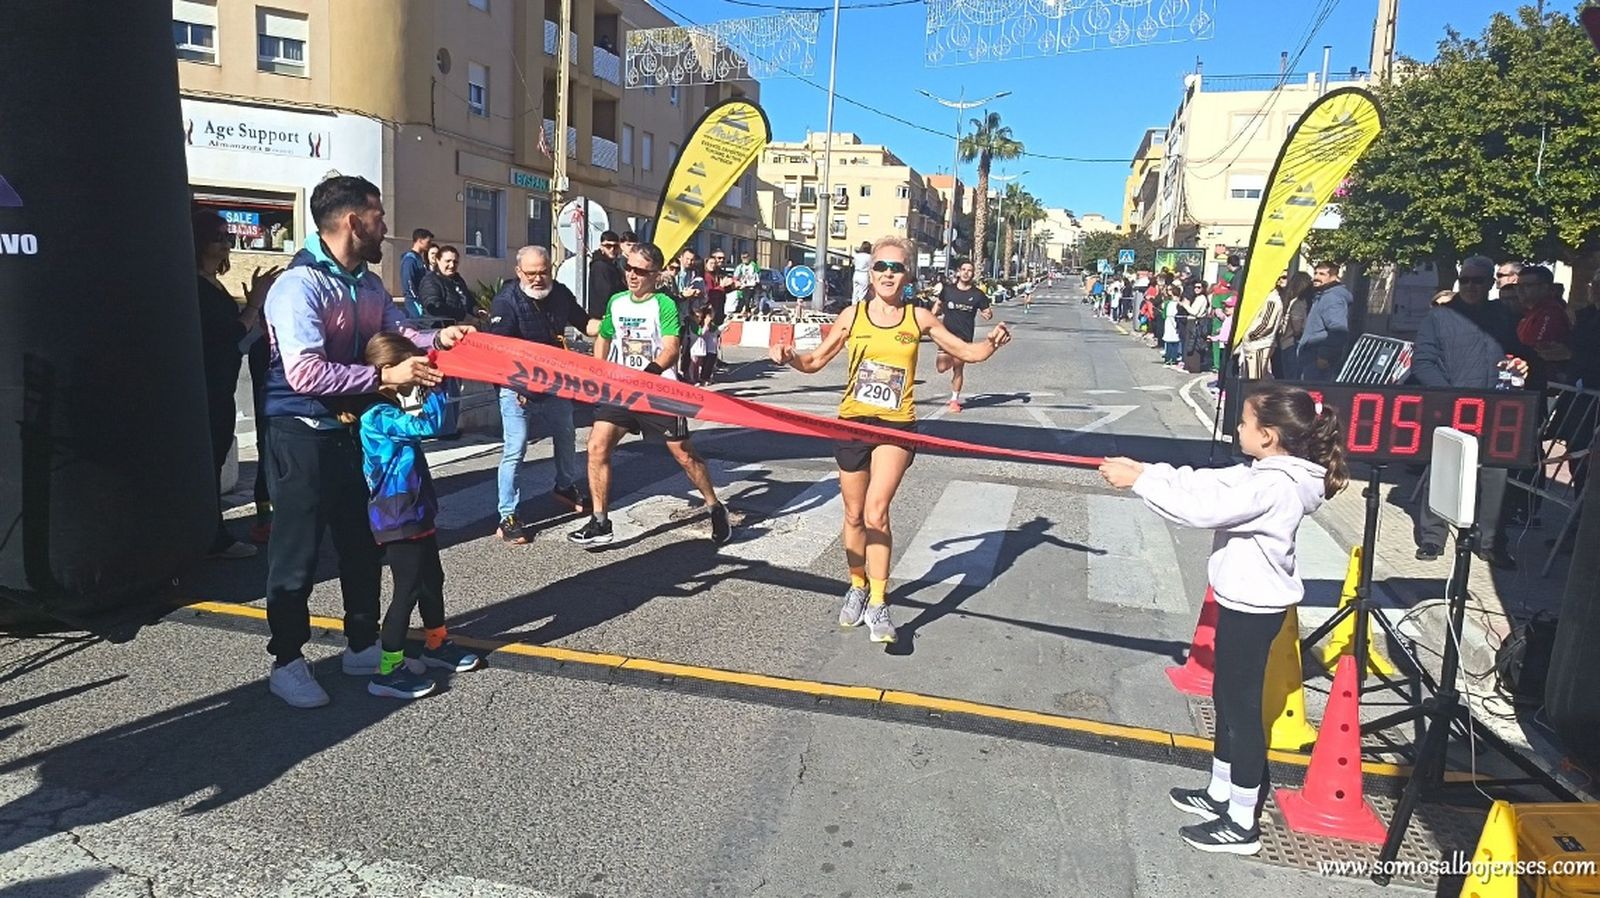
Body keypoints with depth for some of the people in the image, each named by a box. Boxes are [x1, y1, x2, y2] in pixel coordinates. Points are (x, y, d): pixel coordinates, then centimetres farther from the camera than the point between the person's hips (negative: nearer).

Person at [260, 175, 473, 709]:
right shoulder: (299, 286, -19)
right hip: (303, 435, -9)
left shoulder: (370, 286, 8)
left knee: (363, 542, 16)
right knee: (297, 550, 2)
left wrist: (436, 339, -10)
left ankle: (363, 646, 30)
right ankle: (286, 662, 16)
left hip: (355, 430, 9)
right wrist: (384, 376, -28)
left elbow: (396, 334, 11)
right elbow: (306, 374, -27)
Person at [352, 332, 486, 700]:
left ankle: (436, 644, 38)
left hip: (416, 514, 10)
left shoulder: (390, 411, 11)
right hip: (399, 520, -10)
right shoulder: (378, 417, -21)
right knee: (408, 589, -5)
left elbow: (420, 422, 29)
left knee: (432, 579, 21)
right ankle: (387, 671, 3)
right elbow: (426, 425, -31)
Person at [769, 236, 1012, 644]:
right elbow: (816, 360, 10)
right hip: (853, 422, 2)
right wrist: (789, 357, -10)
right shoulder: (852, 315, 2)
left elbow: (967, 352, 7)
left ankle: (878, 605, -9)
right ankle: (857, 588, 35)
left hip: (897, 426, -2)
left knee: (876, 511, -18)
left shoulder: (919, 318, 0)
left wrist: (992, 342, -14)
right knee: (854, 515, 12)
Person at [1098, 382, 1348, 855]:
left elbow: (1202, 508, -30)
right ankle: (1220, 794, 35)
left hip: (1253, 607, -10)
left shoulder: (1273, 487, -26)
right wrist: (1147, 470, 1)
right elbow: (1208, 484, 8)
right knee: (1227, 699, 19)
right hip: (1245, 601, 10)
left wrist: (1140, 481, -24)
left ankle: (1242, 824, 13)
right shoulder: (1266, 472, 4)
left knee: (1242, 708, 1)